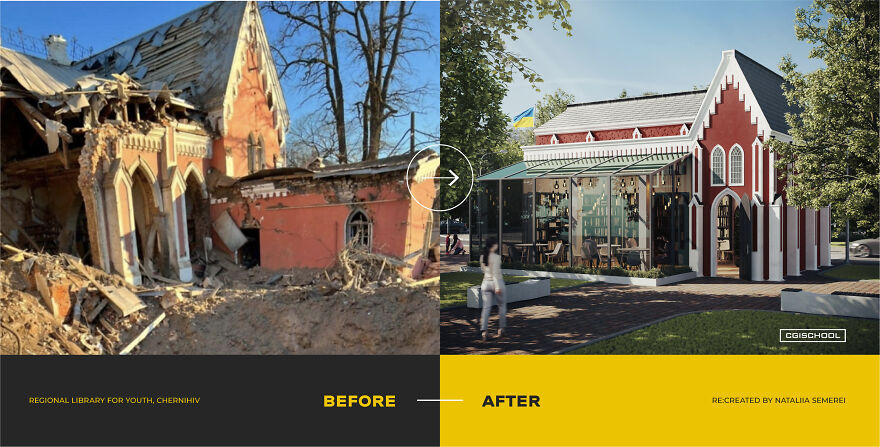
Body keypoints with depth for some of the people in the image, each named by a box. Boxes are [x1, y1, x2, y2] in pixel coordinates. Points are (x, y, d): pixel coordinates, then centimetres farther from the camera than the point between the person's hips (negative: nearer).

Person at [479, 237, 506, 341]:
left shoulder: (482, 257, 6)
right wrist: (498, 287, -19)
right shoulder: (496, 256, -14)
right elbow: (495, 272, -19)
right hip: (496, 282, -5)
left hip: (486, 283, 5)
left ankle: (484, 331, -8)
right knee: (502, 305, 14)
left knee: (486, 307, 2)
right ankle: (501, 329, 18)